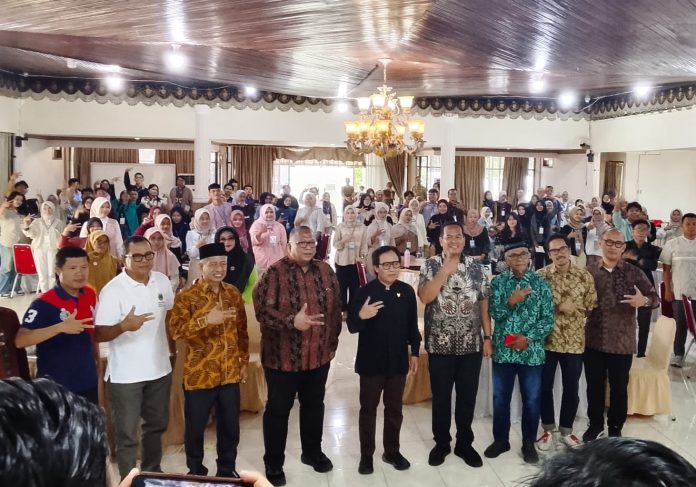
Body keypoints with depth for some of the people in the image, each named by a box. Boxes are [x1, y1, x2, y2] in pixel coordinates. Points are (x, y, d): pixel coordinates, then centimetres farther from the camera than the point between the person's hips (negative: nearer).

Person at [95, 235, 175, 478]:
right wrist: (124, 326, -38)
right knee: (127, 434, 7)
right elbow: (99, 334, -19)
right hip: (125, 375, -6)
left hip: (159, 369, 6)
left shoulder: (162, 281, 0)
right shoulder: (113, 290, -17)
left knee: (157, 425, 23)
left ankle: (153, 472, 42)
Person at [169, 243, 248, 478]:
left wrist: (244, 362, 12)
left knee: (230, 427, 16)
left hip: (230, 374, 4)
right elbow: (175, 331, -22)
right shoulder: (186, 296, -10)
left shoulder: (233, 293, 6)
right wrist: (206, 320, -32)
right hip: (199, 375, -4)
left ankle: (227, 470, 36)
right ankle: (196, 473, 32)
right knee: (195, 428, 10)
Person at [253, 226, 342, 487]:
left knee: (314, 405, 19)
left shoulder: (325, 271, 5)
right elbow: (262, 309, -18)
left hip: (319, 355, 5)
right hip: (283, 357, -5)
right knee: (278, 409, 8)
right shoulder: (275, 273, -11)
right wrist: (292, 321, -29)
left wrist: (332, 343, 10)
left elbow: (335, 307, 10)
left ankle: (312, 452, 40)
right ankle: (273, 464, 24)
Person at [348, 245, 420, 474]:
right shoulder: (365, 292, -10)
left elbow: (412, 324, 7)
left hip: (398, 360, 3)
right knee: (368, 408, 10)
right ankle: (366, 455, 22)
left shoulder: (407, 291, -1)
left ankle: (392, 451, 31)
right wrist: (361, 316, -31)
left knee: (395, 408, 15)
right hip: (371, 361, -2)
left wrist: (415, 352, 7)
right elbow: (352, 327, -11)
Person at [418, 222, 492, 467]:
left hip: (471, 344, 2)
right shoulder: (430, 265, -3)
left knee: (467, 396, 11)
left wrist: (487, 337, 2)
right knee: (441, 396, 10)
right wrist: (446, 270, -21)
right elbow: (425, 297, -18)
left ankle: (464, 443, 28)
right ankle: (441, 443, 27)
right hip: (440, 344, -2)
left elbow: (484, 304, 6)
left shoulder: (476, 267, 3)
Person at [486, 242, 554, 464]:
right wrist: (510, 302, -24)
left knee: (532, 399, 8)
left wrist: (528, 338, -14)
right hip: (503, 350, 1)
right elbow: (494, 313, -7)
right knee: (500, 397, 11)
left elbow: (548, 318, -3)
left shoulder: (540, 283, 0)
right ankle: (500, 440, 28)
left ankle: (529, 443, 25)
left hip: (532, 351, 0)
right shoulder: (498, 282, 1)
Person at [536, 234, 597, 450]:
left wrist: (573, 308, -10)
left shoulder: (584, 276, 0)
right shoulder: (540, 276, -4)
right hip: (546, 339, -1)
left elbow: (592, 307, 2)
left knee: (571, 389, 10)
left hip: (574, 340, 1)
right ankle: (548, 430, 25)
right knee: (544, 387, 7)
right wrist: (558, 307, -15)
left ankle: (566, 430, 28)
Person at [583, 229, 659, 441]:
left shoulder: (634, 273, -1)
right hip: (593, 340, 1)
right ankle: (595, 424, 29)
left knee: (619, 388, 9)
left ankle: (615, 429, 27)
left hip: (622, 342, -1)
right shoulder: (589, 272, 3)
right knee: (594, 386, 11)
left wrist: (644, 300, -24)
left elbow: (655, 298, -2)